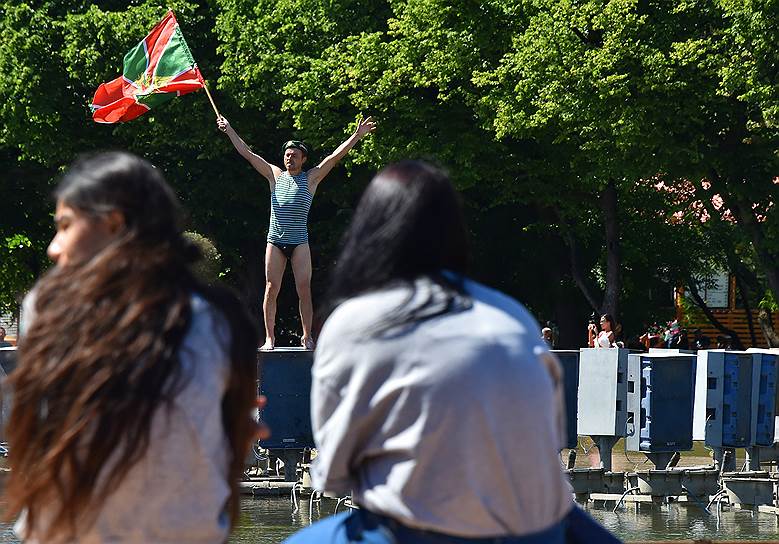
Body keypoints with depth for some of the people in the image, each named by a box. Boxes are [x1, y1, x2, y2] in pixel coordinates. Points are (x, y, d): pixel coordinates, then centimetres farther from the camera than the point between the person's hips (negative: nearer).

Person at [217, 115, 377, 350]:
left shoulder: (311, 178, 5)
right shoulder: (275, 175, 12)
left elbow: (335, 156, -2)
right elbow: (247, 153, 15)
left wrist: (357, 136, -9)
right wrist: (229, 131, 16)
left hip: (299, 242, -2)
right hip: (275, 241, 2)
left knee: (304, 289, -7)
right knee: (271, 289, -1)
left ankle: (307, 336, -1)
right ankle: (269, 337, 3)